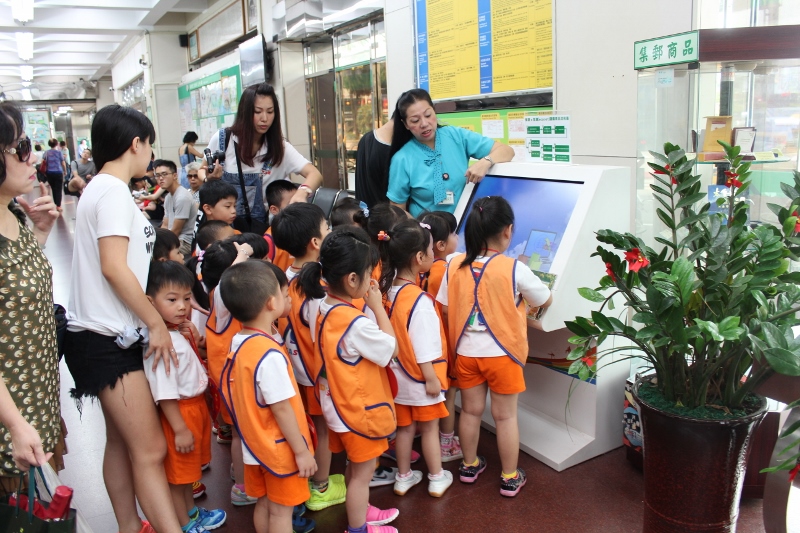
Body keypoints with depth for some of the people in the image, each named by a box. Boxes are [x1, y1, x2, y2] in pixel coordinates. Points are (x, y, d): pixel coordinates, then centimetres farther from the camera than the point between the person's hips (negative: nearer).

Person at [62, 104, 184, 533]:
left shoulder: (102, 188, 16)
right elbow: (114, 268, -22)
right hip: (106, 340, -10)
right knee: (150, 450, -8)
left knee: (121, 441, 16)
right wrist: (157, 323, -15)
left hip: (112, 337, 10)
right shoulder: (113, 191, -14)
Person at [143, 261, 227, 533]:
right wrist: (180, 429, -22)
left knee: (187, 469, 27)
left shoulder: (180, 333, 1)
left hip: (196, 405, 9)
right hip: (179, 412, -9)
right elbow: (164, 393, -25)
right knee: (176, 474, 11)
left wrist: (195, 339, 2)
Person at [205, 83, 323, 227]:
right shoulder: (221, 139, -5)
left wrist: (302, 192, -39)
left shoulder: (280, 148, -5)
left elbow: (315, 175, -16)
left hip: (258, 224, 0)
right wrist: (211, 178, -14)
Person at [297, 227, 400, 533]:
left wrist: (367, 304, -6)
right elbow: (391, 349, -17)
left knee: (356, 467, 27)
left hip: (341, 403, 8)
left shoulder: (327, 307, -5)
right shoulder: (357, 323, -30)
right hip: (359, 408, -8)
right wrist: (377, 306, -14)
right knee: (362, 472, 12)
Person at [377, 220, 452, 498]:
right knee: (429, 428, 13)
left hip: (398, 375, 6)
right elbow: (423, 348, -23)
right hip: (420, 377, -6)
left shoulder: (388, 290, -7)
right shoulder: (419, 300, -27)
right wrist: (431, 378, -15)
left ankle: (403, 477, 34)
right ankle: (437, 479, 30)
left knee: (404, 427, 19)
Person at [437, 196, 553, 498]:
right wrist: (520, 299, 14)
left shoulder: (456, 265, -9)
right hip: (502, 354, -3)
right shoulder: (514, 270, -18)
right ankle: (510, 478, 25)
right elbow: (546, 301, -6)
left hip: (466, 352, 3)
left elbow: (445, 308, -4)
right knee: (505, 416, 11)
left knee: (470, 411, 19)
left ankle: (469, 466, 37)